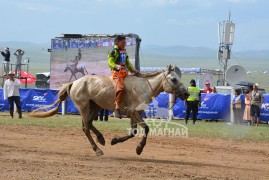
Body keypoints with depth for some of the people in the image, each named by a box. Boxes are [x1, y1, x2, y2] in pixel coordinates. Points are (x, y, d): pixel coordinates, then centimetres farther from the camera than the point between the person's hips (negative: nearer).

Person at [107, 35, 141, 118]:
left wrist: (133, 70, 16)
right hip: (117, 72, -9)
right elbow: (110, 62, -12)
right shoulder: (114, 52, -2)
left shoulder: (124, 52, 22)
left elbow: (128, 63, 30)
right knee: (121, 87, -30)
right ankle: (117, 108, -31)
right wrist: (117, 66, -31)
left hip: (125, 73, 9)